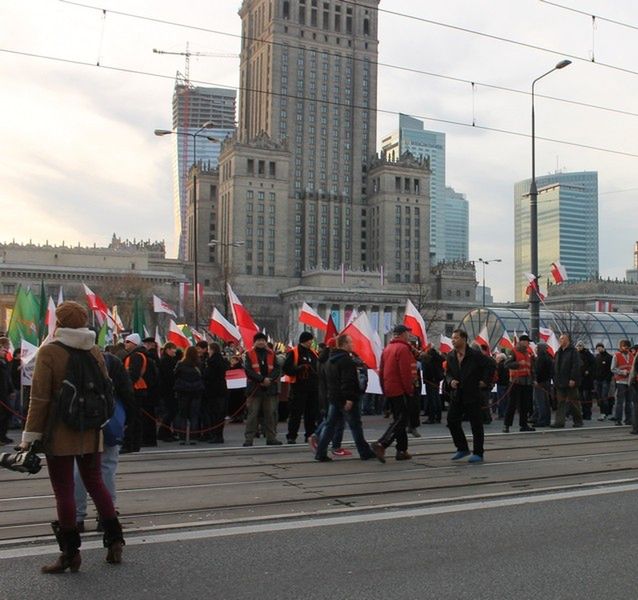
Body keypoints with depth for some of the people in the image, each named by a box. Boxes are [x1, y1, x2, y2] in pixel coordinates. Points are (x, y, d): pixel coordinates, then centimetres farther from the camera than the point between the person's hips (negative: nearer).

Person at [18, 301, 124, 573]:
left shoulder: (49, 352, -10)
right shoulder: (95, 352, 5)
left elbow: (39, 398, -12)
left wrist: (30, 435, -7)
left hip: (59, 434, -5)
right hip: (91, 433, 5)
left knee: (64, 491, 3)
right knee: (95, 483, 16)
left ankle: (70, 552, 9)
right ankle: (114, 540, 16)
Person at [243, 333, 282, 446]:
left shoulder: (271, 354, 12)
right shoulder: (249, 354, 3)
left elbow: (277, 369, 5)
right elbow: (248, 370, -7)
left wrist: (269, 379, -13)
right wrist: (262, 379, -16)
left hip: (270, 388, 3)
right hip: (254, 389, -3)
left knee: (270, 414, 6)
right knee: (252, 414, -3)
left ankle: (271, 437, 13)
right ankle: (248, 438, 1)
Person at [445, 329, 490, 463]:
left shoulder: (475, 355, -10)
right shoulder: (450, 356, 6)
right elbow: (448, 372, 14)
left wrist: (484, 381, -6)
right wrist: (450, 381, -6)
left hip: (473, 395, -5)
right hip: (457, 395, 6)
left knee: (476, 424, 1)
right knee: (452, 421, 3)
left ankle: (478, 453, 11)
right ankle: (462, 449, 20)